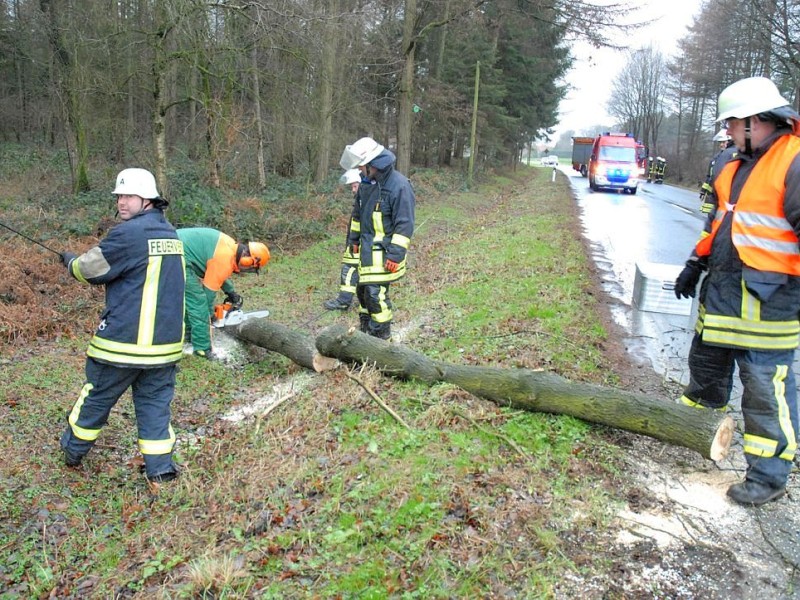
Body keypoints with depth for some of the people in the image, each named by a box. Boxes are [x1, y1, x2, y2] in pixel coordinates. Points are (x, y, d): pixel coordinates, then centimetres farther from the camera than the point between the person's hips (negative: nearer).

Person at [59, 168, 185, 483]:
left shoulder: (128, 234, -15)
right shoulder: (171, 233, 9)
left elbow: (88, 269, -6)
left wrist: (70, 260, 15)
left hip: (123, 341, -6)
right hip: (165, 341, 6)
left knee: (96, 397, 15)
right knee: (155, 401, 12)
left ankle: (73, 451, 35)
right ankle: (160, 467, 10)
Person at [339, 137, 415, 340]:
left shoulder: (399, 185, -21)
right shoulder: (367, 182, 4)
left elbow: (405, 224, -20)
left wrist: (396, 255, -21)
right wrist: (354, 238, 22)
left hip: (384, 251, -8)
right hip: (367, 248, 8)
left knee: (375, 293, -9)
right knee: (363, 289, 15)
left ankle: (382, 337, 4)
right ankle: (366, 330, 31)